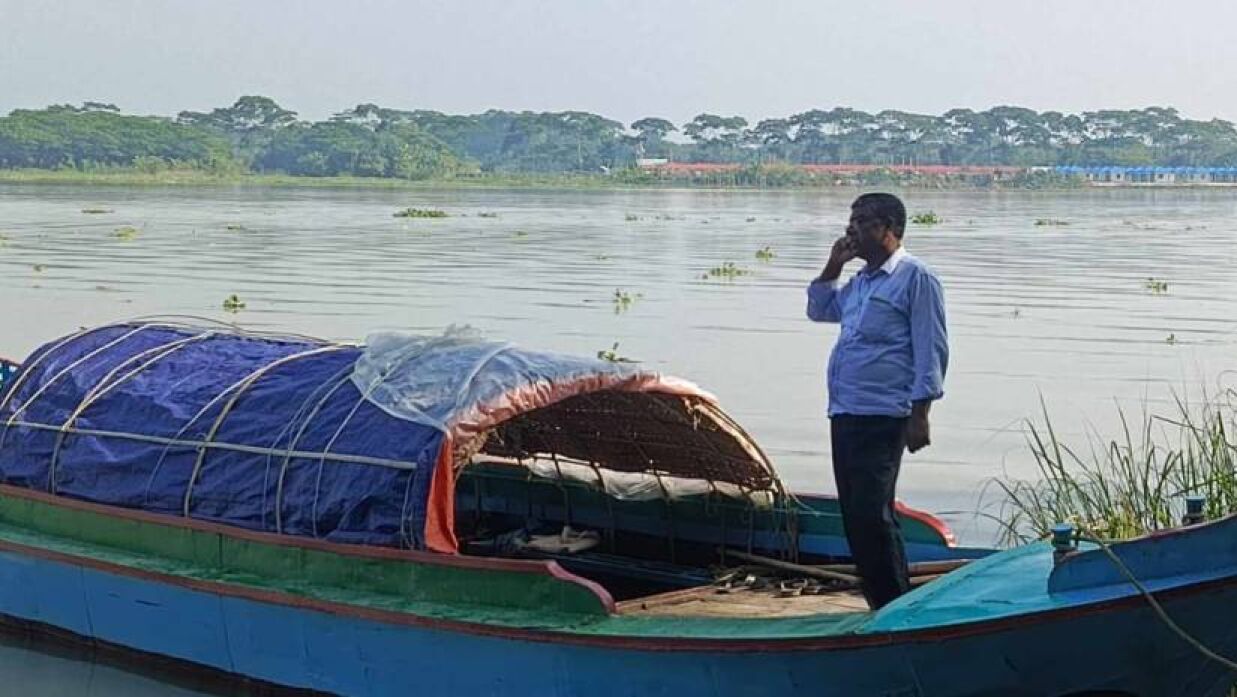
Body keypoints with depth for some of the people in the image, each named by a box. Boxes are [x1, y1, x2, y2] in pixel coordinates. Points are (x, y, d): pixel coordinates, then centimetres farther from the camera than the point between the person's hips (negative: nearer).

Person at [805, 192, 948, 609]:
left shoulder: (914, 277, -5)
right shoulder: (860, 282, 19)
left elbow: (931, 351, -10)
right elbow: (819, 310, 34)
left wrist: (919, 415, -16)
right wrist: (833, 266, 19)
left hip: (882, 418, -9)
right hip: (844, 415, 9)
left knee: (871, 515, -14)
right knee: (854, 517, 10)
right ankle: (881, 605, 18)